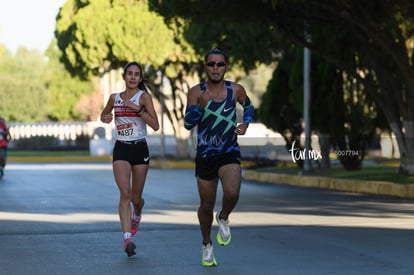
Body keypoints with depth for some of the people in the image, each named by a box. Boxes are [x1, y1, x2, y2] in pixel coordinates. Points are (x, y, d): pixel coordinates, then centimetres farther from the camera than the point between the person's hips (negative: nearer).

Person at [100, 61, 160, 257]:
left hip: (140, 149, -1)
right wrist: (106, 118, 2)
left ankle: (136, 215, 46)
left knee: (136, 197, 9)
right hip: (121, 149, 1)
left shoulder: (144, 96, -4)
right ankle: (127, 238, -20)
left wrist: (138, 109, -22)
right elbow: (103, 115, 25)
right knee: (125, 193, -16)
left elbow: (155, 125, -12)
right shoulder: (115, 98, 7)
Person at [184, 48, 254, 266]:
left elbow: (248, 106, 20)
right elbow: (187, 124, -12)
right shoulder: (196, 92, -6)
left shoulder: (236, 90, -2)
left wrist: (246, 123, 3)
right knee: (206, 204, 9)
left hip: (229, 154, 0)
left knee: (232, 193, -26)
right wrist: (200, 106, -27)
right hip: (205, 155, 0)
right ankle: (207, 245, 33)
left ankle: (223, 219, 8)